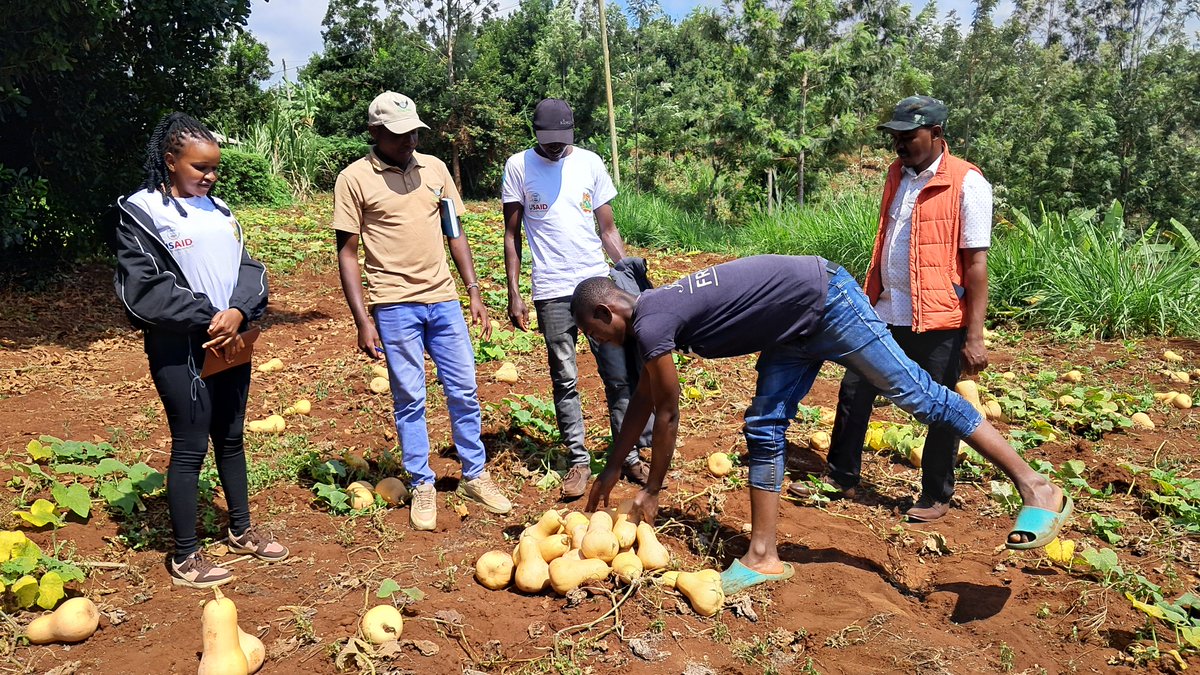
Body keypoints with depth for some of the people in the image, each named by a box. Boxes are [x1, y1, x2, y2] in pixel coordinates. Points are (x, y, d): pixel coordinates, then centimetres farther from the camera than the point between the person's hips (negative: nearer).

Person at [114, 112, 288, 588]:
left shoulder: (218, 210, 11)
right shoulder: (141, 213, -6)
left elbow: (249, 268, 5)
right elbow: (145, 287, -14)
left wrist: (237, 312, -14)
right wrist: (208, 319, -16)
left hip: (232, 343, 6)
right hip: (180, 350, -6)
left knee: (231, 438, 16)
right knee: (190, 448, 1)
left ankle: (241, 531, 32)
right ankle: (184, 557, 15)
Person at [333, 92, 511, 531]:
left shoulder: (434, 168, 8)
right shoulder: (354, 179, -3)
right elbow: (347, 253, -3)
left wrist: (474, 292, 8)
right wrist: (362, 321, -8)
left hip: (444, 300, 4)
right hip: (395, 306, -4)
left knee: (464, 391, 8)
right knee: (409, 399, 4)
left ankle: (475, 475, 23)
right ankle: (422, 486, 19)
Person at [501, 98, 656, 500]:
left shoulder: (590, 163, 7)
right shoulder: (518, 167, 2)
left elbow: (607, 228, 11)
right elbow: (512, 235, 4)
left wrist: (626, 264, -4)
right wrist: (514, 295, -1)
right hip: (552, 292, -1)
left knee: (621, 374, 1)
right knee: (564, 380, 4)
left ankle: (629, 456, 12)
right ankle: (578, 461, 15)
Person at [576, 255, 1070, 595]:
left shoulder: (650, 324, -18)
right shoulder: (655, 313, 10)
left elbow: (666, 416, -11)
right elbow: (642, 402, 20)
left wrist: (651, 492, 2)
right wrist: (611, 470, 26)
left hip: (824, 299, -10)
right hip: (799, 329, 10)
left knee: (915, 392, -6)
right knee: (764, 426, 6)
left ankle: (1037, 488, 4)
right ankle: (762, 556, 12)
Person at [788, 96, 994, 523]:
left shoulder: (966, 183, -11)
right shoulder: (898, 174, 10)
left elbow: (976, 262, -13)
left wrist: (974, 336, -17)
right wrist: (870, 297, 18)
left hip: (939, 320, -6)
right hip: (886, 312, 7)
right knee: (854, 390, 10)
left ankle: (936, 496, 25)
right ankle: (841, 476, 26)